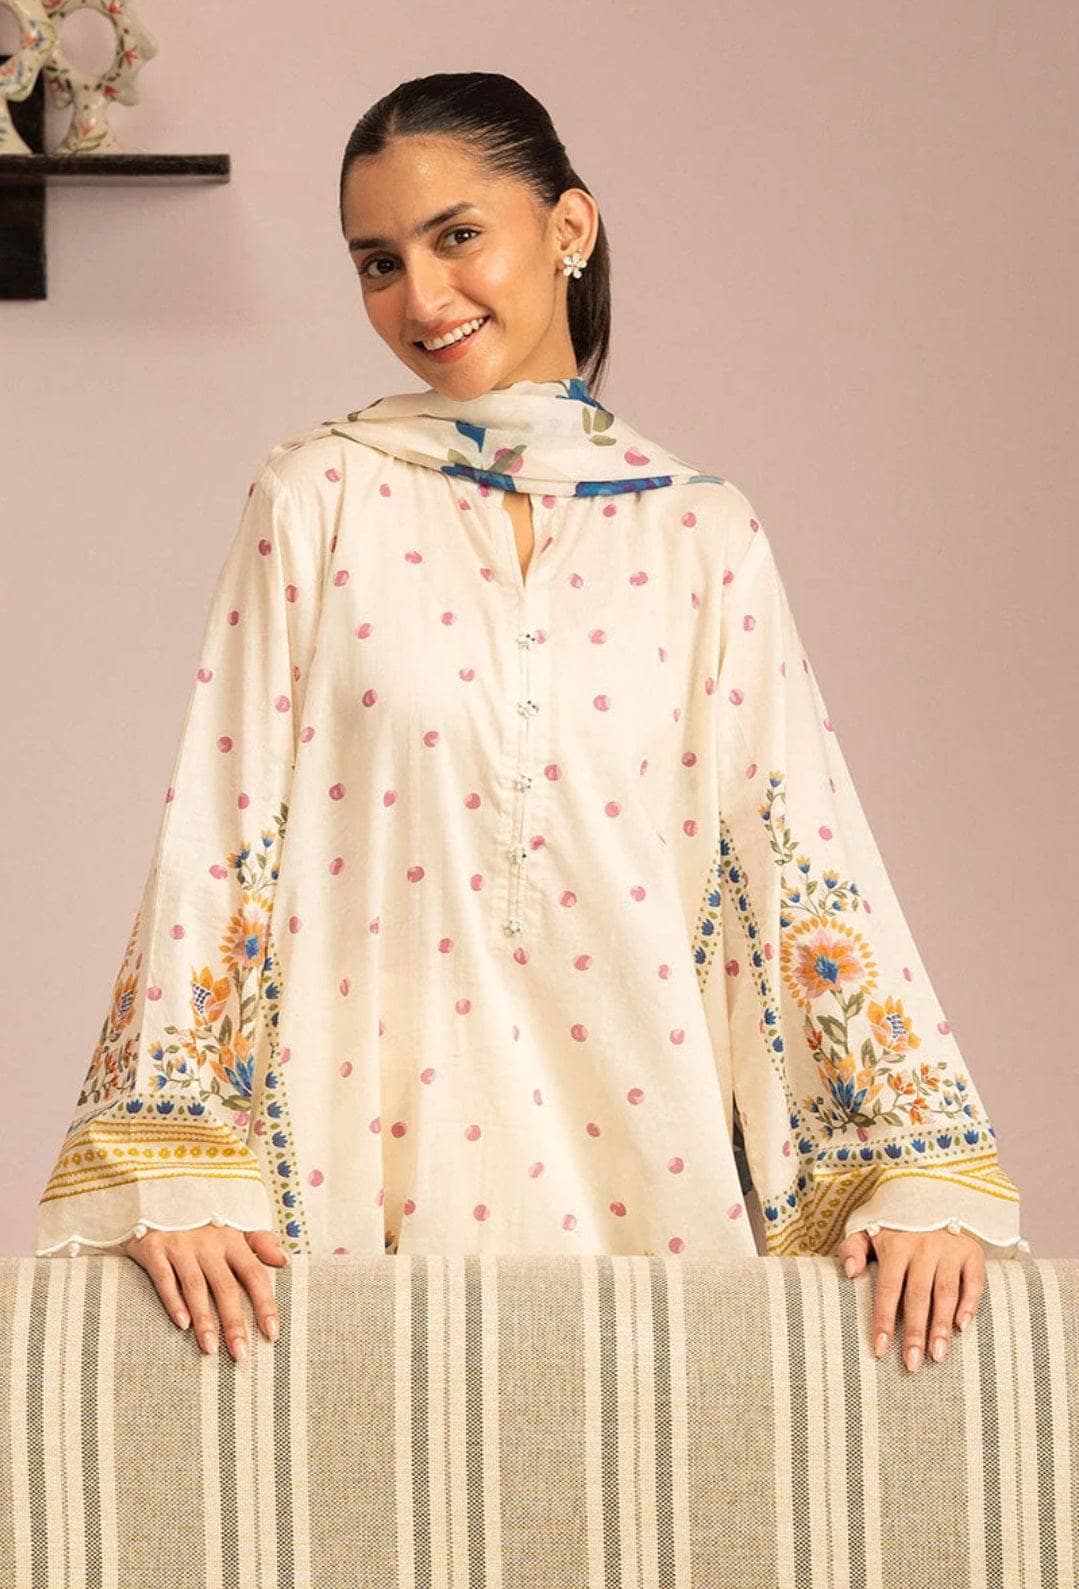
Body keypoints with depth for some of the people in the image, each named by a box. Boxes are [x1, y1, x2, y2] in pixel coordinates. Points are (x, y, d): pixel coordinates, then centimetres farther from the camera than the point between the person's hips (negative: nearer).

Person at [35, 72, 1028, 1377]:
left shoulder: (703, 536, 5)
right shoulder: (321, 498, 1)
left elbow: (804, 852, 1)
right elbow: (221, 830, -3)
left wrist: (921, 1171, -7)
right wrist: (178, 1172, -11)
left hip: (641, 1150, 1)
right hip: (377, 1150, -1)